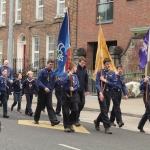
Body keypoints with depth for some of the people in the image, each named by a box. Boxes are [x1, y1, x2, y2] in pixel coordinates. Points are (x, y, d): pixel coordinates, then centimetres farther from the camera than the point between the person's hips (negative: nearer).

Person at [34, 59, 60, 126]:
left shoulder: (52, 73, 5)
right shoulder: (42, 71, -9)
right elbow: (39, 81, -17)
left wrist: (51, 89, 6)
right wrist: (44, 87, -28)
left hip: (49, 92, 3)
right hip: (42, 91, -3)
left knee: (50, 106, -5)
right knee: (40, 106, 7)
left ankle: (53, 120, -15)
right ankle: (36, 119, 24)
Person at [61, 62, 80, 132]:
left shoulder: (75, 75, 10)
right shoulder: (65, 74, -6)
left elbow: (77, 85, 10)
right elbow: (62, 82, -19)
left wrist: (74, 88, -10)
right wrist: (68, 76, -21)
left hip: (74, 94, 5)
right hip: (66, 94, -5)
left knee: (75, 110, 0)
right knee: (66, 111, 1)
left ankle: (71, 124, 18)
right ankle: (66, 126, 12)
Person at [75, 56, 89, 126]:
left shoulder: (85, 70, 8)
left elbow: (86, 81, 13)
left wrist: (86, 90, 10)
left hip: (82, 90, 6)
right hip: (76, 90, -5)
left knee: (82, 103, 5)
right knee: (78, 103, -7)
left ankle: (76, 117, 26)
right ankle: (76, 120, 4)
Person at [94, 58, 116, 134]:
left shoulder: (112, 73, 6)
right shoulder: (99, 72, -3)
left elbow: (113, 84, 1)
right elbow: (97, 83, -10)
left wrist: (105, 81, -11)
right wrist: (100, 93, -21)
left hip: (108, 92, 4)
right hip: (101, 92, -4)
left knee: (106, 110, 11)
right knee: (104, 110, -8)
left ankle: (97, 121, 36)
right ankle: (107, 127, -4)